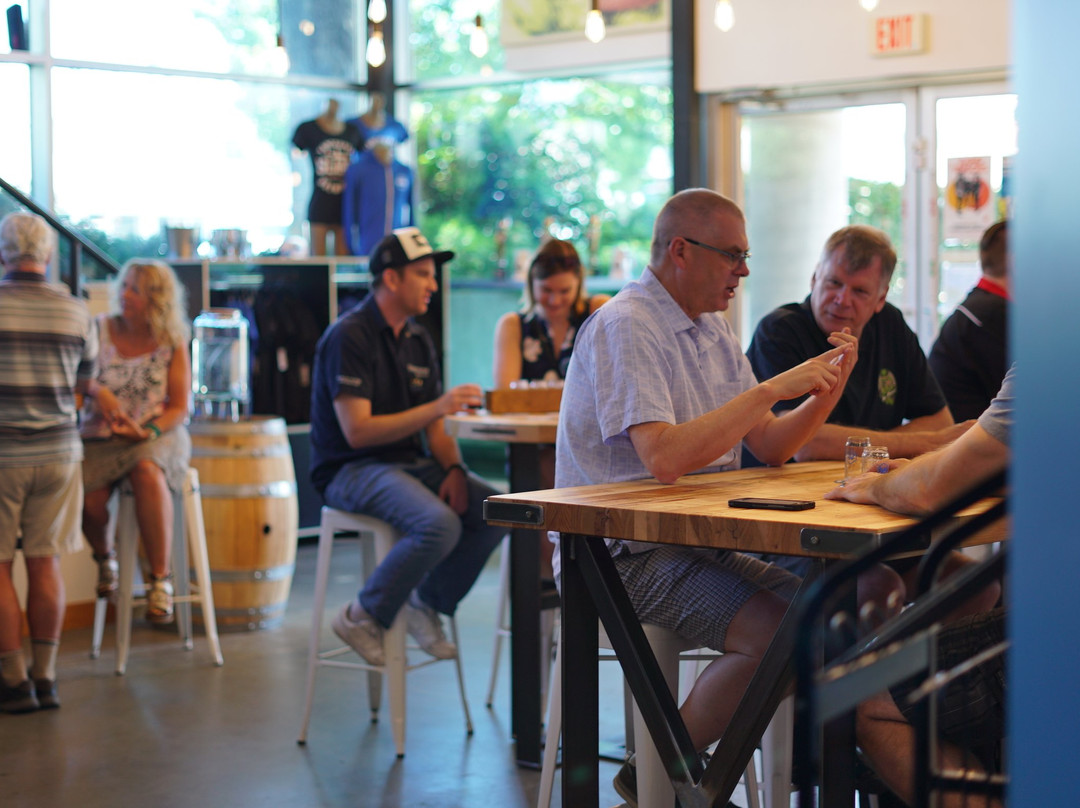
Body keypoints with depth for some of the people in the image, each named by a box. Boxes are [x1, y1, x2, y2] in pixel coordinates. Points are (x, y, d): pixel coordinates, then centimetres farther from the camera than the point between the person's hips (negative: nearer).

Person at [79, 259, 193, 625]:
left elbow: (179, 407, -2)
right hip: (99, 436, 2)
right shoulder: (99, 330, 2)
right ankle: (104, 557, 10)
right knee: (87, 495, -27)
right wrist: (97, 396, -21)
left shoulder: (172, 343, 0)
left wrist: (147, 432, -19)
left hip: (158, 434, -1)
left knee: (147, 471, -37)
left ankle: (160, 579, -28)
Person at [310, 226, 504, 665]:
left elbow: (434, 428, 13)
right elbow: (357, 431, -21)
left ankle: (427, 604, 3)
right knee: (441, 524, -32)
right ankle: (362, 617, -11)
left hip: (408, 464, 8)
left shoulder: (418, 340, 13)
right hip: (351, 470, -8)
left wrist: (453, 469, -8)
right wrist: (437, 407, -26)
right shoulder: (349, 337, -13)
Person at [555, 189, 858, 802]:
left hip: (697, 543, 9)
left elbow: (770, 447, 13)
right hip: (623, 555, -9)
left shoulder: (712, 326, 14)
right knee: (773, 631, -24)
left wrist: (829, 388, -4)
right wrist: (772, 389, -24)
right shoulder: (625, 327, -15)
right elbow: (663, 458, -29)